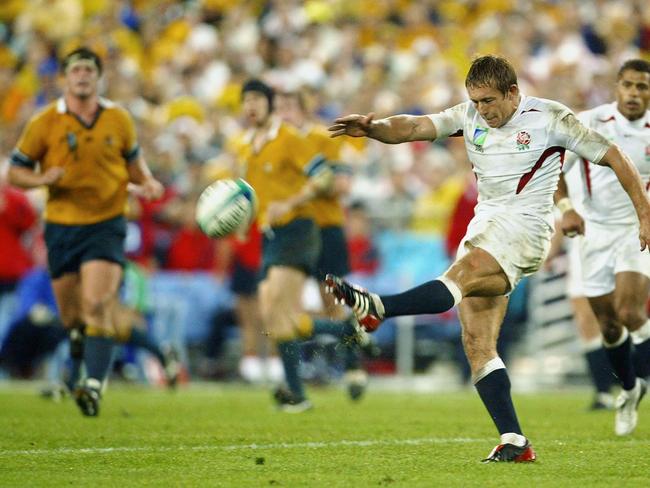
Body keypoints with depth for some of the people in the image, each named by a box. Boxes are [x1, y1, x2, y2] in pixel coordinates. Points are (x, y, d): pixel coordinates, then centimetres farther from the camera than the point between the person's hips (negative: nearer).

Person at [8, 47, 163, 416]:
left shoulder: (119, 119, 3)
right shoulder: (45, 123, -2)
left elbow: (133, 160, 19)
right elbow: (16, 171, 3)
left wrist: (147, 182, -2)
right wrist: (42, 178, -18)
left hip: (107, 223, -1)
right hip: (62, 227, 1)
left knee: (97, 305, -18)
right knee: (71, 314, 9)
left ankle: (95, 386, -21)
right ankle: (80, 335, 45)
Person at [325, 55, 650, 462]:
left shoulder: (550, 118, -2)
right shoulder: (469, 116, 11)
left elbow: (614, 157, 3)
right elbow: (415, 127, -3)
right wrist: (371, 128, -23)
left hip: (525, 226, -7)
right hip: (485, 226, 7)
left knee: (464, 273, -34)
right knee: (477, 344, -3)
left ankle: (377, 308, -57)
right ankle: (514, 443, -4)